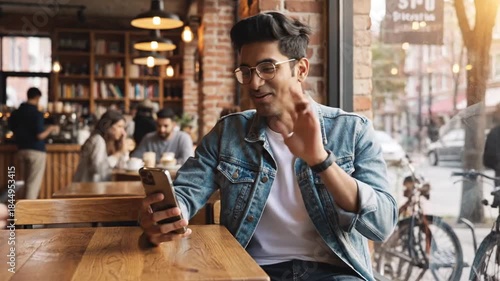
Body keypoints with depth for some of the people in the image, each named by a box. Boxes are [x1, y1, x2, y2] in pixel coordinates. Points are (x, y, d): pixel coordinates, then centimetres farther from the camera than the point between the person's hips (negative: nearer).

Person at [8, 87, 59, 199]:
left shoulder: (15, 113, 6)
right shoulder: (37, 114, -14)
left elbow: (12, 130, 14)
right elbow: (40, 135, -18)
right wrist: (51, 129, -2)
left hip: (21, 150, 7)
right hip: (36, 151, -6)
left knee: (27, 182, 15)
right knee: (34, 182, -3)